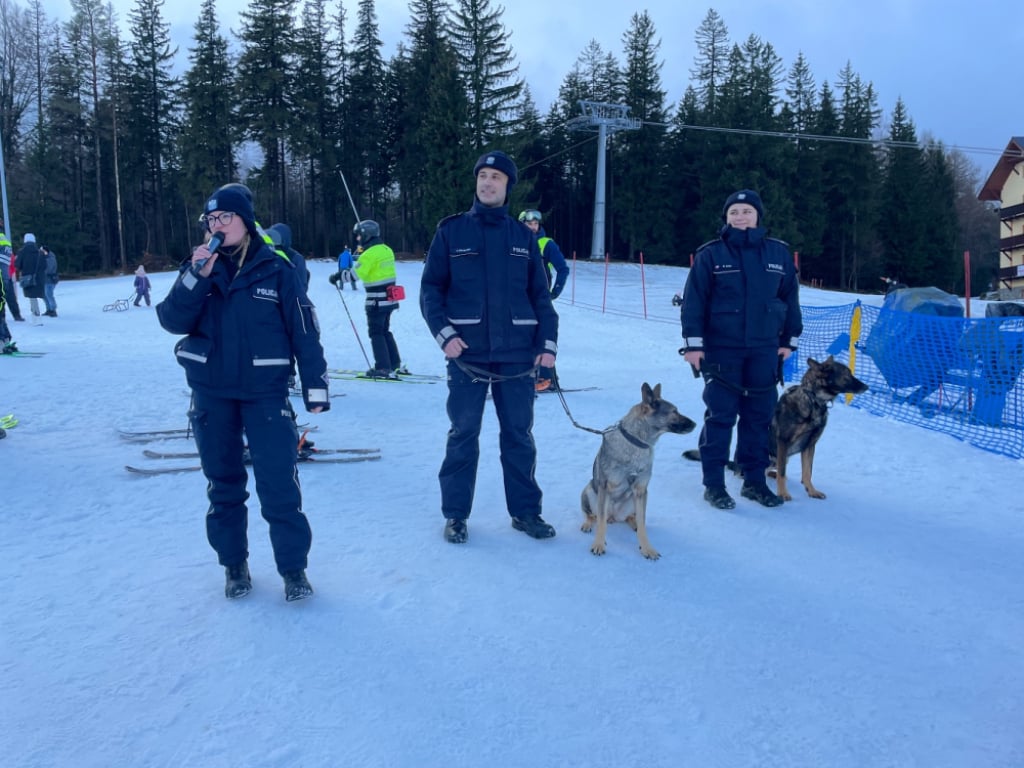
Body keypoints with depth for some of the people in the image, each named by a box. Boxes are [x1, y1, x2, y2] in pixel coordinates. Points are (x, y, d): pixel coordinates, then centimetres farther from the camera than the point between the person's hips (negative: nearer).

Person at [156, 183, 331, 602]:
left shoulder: (276, 269, -3)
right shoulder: (199, 266, 5)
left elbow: (304, 331, -3)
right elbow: (172, 321, -5)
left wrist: (315, 388, -6)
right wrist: (197, 277, -18)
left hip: (265, 391, -3)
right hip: (211, 392, 3)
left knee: (279, 484, -4)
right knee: (223, 482, 12)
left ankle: (293, 567, 10)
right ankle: (234, 564, 27)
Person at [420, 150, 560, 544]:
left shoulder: (523, 237, 9)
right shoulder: (451, 231, 3)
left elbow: (540, 295, 10)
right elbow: (431, 288, 1)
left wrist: (548, 342, 1)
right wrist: (444, 334, -13)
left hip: (517, 354, 2)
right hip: (467, 353, -2)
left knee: (519, 435, 9)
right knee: (463, 435, 6)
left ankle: (525, 511, 22)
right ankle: (456, 514, 18)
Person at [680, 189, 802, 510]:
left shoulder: (779, 253, 6)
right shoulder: (711, 254, -4)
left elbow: (790, 298, 11)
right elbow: (693, 301, -5)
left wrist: (789, 339, 9)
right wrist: (693, 343, -10)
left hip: (764, 351, 4)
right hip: (721, 349, -3)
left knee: (760, 415, 9)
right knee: (720, 415, -1)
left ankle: (754, 480, 21)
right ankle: (714, 484, 8)